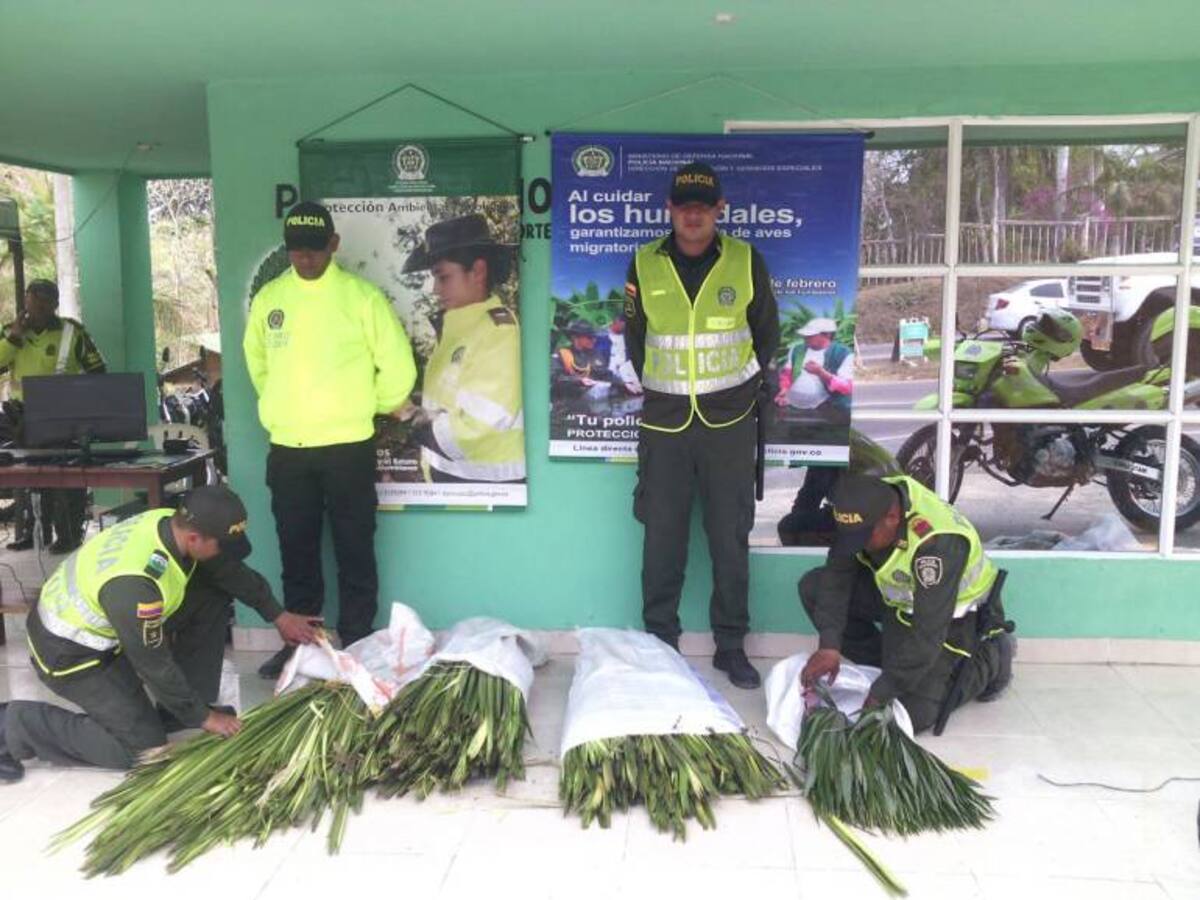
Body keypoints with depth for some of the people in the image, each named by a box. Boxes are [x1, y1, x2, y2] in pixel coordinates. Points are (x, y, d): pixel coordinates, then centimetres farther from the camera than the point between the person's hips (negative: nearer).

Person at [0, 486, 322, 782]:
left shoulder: (173, 523, -16)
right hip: (70, 651, -8)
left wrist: (278, 616, 10)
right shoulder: (134, 585, -38)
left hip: (100, 621, 8)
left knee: (212, 596, -1)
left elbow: (233, 572, 2)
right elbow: (154, 665, -25)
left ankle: (179, 711, 10)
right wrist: (203, 717, -12)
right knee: (144, 744, -6)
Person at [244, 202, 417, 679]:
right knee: (296, 552, 12)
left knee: (354, 552, 4)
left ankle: (356, 646, 15)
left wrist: (366, 408, 7)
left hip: (347, 448, -3)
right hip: (286, 450, 4)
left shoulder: (362, 296, -6)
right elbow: (256, 361, 21)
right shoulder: (268, 297, 6)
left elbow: (398, 368, -3)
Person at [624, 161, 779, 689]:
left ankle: (731, 645, 17)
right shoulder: (645, 265, 1)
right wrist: (655, 385, 9)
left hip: (729, 422, 0)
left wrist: (742, 385, 8)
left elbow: (767, 333, 10)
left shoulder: (746, 261, 0)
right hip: (664, 422, 1)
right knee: (661, 538, 5)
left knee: (731, 538, 4)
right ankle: (659, 641, 19)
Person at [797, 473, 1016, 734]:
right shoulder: (870, 502, -20)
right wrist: (829, 645, -22)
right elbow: (837, 573, -13)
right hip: (899, 594, 7)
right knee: (813, 587, -7)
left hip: (953, 613, -7)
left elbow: (927, 633, -34)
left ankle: (991, 656, 8)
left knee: (914, 715, -16)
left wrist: (880, 695, -28)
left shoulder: (936, 542, -39)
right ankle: (887, 664, 5)